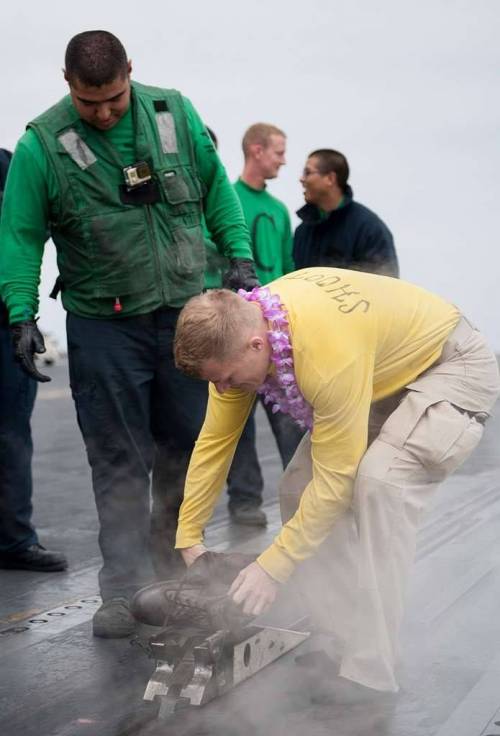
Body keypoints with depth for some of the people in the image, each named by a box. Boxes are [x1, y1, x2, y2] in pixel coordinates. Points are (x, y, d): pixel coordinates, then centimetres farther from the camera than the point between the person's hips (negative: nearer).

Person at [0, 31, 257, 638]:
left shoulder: (175, 114, 1)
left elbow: (216, 188, 12)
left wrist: (239, 255, 5)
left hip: (184, 313, 3)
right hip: (103, 326, -3)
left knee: (191, 446, 10)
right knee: (119, 463, 1)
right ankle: (124, 589, 12)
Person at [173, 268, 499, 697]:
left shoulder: (328, 354, -40)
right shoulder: (237, 328, -16)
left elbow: (335, 478, -32)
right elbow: (214, 440, -7)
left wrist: (272, 568, -25)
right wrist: (189, 536, -3)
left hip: (452, 367, -8)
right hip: (383, 370, 8)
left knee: (380, 481, -29)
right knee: (299, 488, -3)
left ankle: (368, 678, -22)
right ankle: (337, 643, 8)